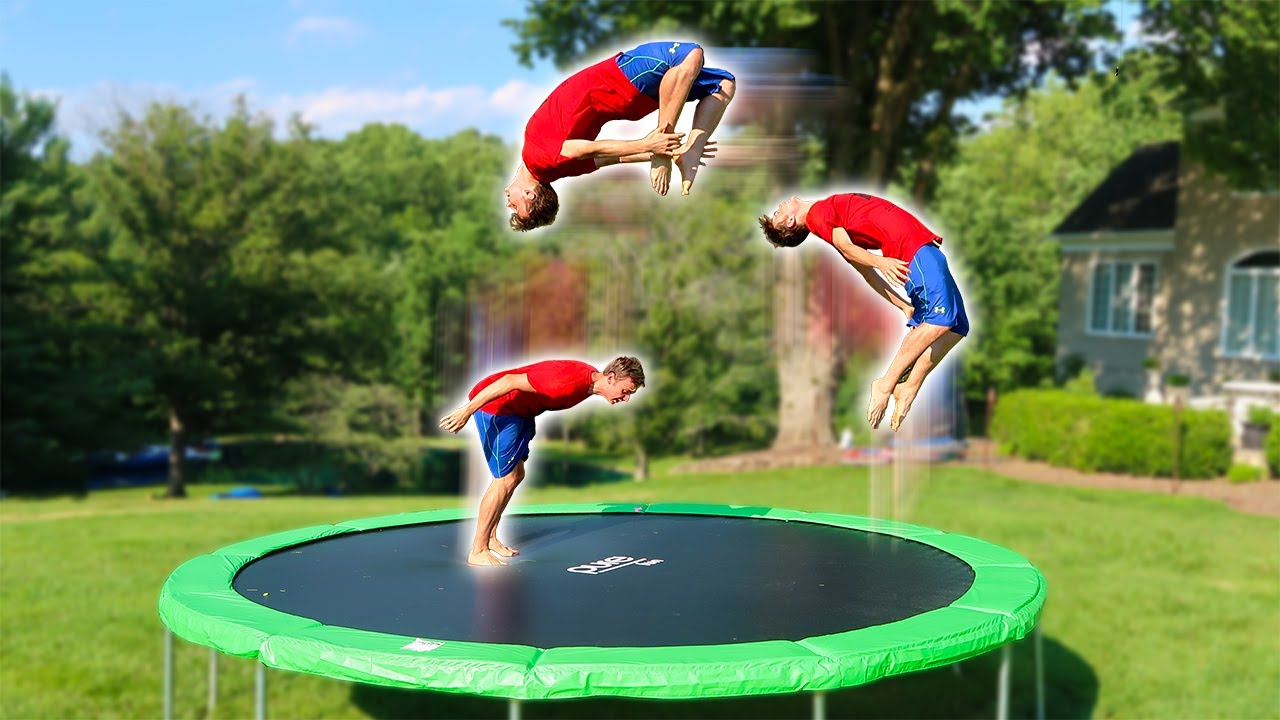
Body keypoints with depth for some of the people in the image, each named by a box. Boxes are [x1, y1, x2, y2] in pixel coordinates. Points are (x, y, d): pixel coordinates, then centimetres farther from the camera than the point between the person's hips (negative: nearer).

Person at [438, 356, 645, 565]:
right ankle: (478, 552, 1)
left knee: (516, 475, 14)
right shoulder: (569, 381, -33)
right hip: (494, 404, -10)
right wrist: (467, 411, -28)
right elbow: (510, 381, -32)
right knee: (506, 479, -8)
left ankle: (490, 539, 28)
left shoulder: (591, 379, -2)